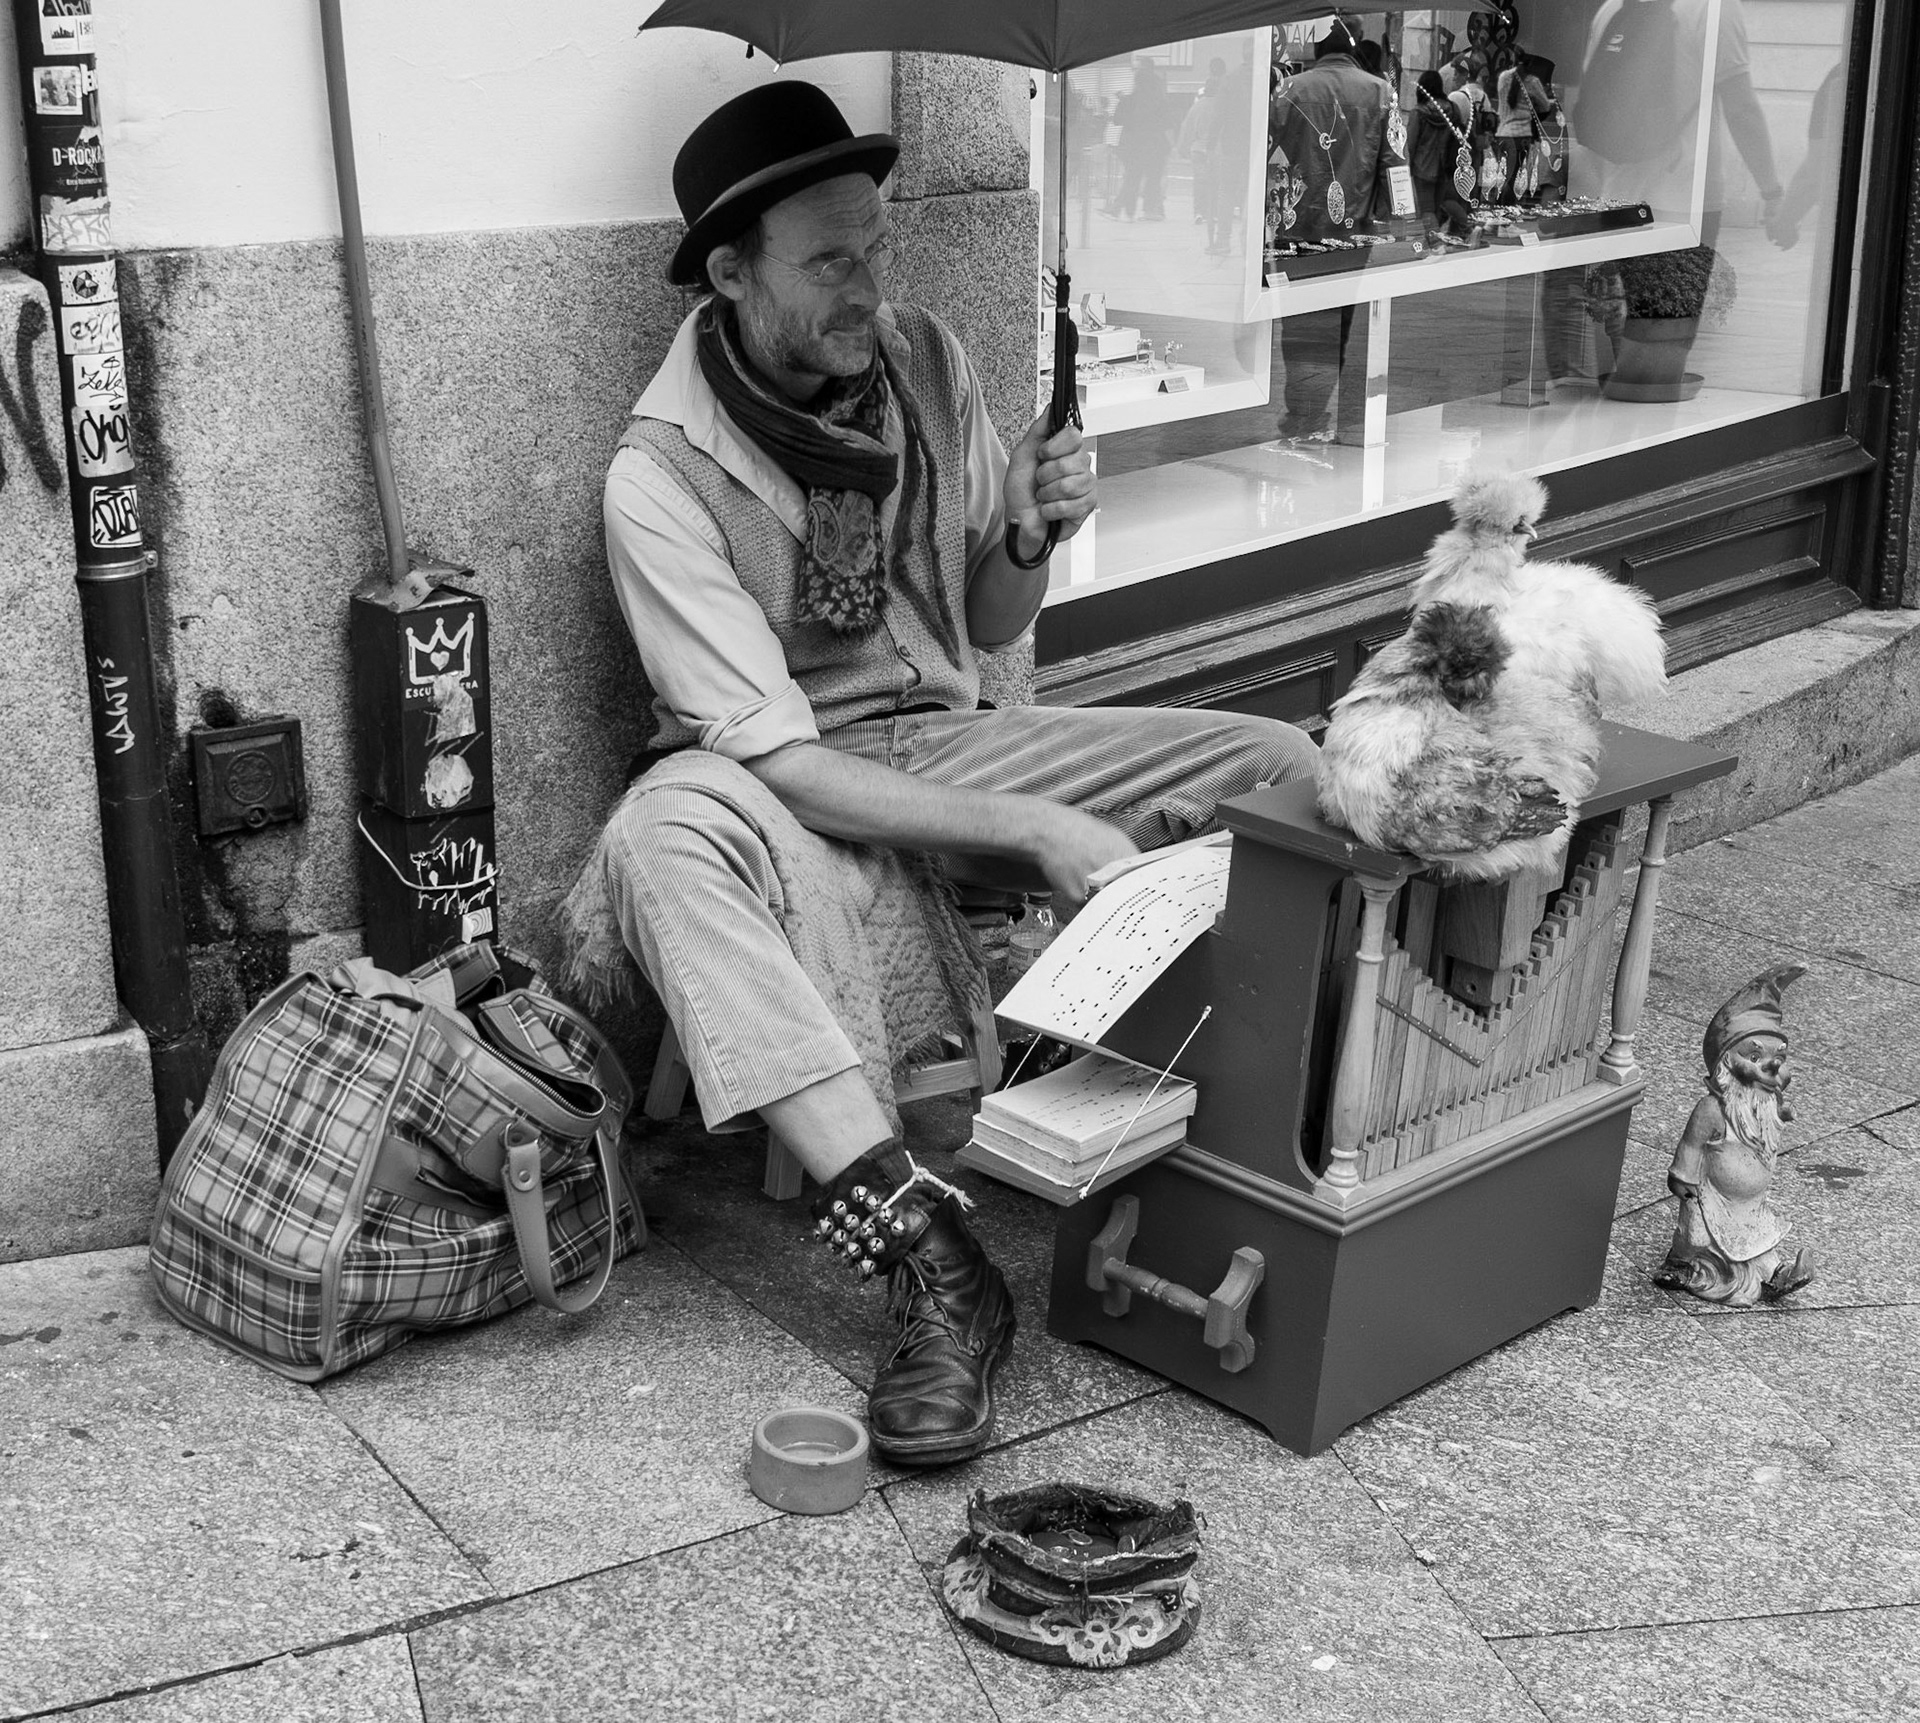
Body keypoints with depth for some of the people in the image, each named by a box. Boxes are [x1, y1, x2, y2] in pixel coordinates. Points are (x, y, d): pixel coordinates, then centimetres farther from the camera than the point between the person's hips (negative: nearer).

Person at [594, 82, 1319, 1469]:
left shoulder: (925, 362, -2)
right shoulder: (662, 471, -18)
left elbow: (990, 628, 10)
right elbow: (781, 763, -24)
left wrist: (1031, 538, -13)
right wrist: (1035, 830, -29)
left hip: (942, 734, 5)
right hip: (773, 782, -5)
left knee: (1281, 765, -13)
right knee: (657, 839, -41)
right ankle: (936, 1266, -43)